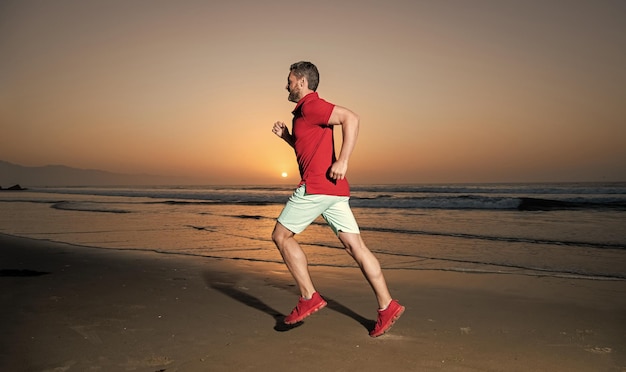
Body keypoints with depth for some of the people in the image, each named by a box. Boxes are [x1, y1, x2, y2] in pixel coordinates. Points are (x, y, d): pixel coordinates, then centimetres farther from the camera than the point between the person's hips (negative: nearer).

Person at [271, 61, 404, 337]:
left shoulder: (310, 106, -6)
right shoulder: (306, 111, 24)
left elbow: (351, 118, -20)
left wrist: (342, 161, -24)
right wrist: (286, 136, 20)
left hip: (316, 186, -9)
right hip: (334, 190, 10)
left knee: (281, 236, 4)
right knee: (355, 246, 5)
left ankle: (309, 297, 5)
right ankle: (387, 306, 7)